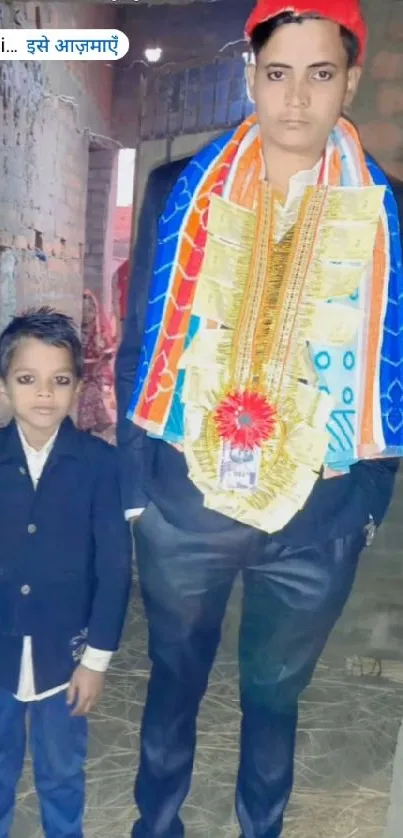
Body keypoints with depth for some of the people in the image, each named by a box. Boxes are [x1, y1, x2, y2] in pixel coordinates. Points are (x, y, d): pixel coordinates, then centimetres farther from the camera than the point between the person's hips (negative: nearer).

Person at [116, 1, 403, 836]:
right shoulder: (187, 191, -4)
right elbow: (143, 342, -2)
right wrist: (134, 482, -2)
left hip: (317, 517, 0)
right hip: (185, 500, 0)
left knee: (275, 691, 21)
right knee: (174, 678, 21)